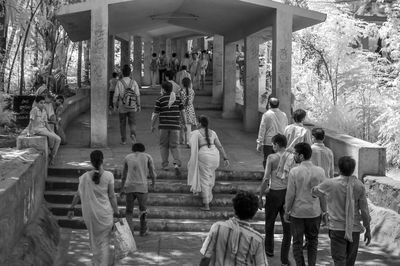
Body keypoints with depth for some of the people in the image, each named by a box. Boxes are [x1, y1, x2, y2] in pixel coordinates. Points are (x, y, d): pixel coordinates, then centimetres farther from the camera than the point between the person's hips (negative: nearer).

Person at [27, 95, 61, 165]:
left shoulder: (44, 111, 12)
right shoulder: (34, 110, -11)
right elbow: (31, 121, -18)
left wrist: (51, 131, 4)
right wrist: (29, 132, -24)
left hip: (44, 129, 8)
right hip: (37, 130, -8)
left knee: (58, 139, -11)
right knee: (51, 136, -28)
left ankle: (52, 157, -8)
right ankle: (51, 149, -1)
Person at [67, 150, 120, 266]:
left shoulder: (85, 177, -7)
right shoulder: (108, 176, -11)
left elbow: (78, 195, -1)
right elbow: (112, 196, -6)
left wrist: (71, 208, 11)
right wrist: (116, 211, 4)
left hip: (90, 213, 2)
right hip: (105, 213, -2)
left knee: (94, 238, 23)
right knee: (104, 240, 10)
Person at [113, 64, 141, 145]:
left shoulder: (119, 82, -10)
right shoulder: (134, 82, -5)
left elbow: (116, 95, -8)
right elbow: (138, 95, -4)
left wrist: (115, 105, 4)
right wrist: (138, 106, 6)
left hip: (122, 107, 0)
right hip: (132, 107, 1)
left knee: (122, 124, 14)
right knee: (132, 123, 8)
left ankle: (123, 140, 16)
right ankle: (133, 134, -19)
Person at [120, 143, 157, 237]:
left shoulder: (127, 157, 14)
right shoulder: (148, 157, 8)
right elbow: (153, 173, 9)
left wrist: (122, 189, 28)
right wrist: (154, 183, 28)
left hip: (129, 187, 1)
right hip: (142, 187, -1)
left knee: (129, 211, 13)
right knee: (143, 210, 18)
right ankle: (143, 230, 28)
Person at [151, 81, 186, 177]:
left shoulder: (160, 99, -3)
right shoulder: (177, 98, 4)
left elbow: (155, 114, -2)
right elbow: (182, 112, 6)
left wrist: (152, 125, 10)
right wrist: (185, 123, 15)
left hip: (164, 126, -2)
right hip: (175, 126, 2)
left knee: (164, 146, 14)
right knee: (174, 146, 5)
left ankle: (165, 165, 16)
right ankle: (176, 164, -15)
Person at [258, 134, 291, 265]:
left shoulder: (272, 158, -11)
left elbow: (266, 179, -12)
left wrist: (260, 197, -3)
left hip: (274, 193, -2)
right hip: (288, 192, 2)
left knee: (269, 223, 20)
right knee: (287, 227, 7)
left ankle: (269, 250, 37)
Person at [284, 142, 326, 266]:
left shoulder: (294, 172, -16)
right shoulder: (320, 171, -8)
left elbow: (290, 194, -11)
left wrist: (287, 211, 1)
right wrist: (324, 211, 10)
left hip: (297, 212, -2)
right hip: (314, 212, 2)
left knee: (297, 242, 12)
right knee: (312, 241, 18)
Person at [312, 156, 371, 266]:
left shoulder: (330, 184, -11)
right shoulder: (359, 186, -7)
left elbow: (315, 191, 9)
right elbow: (364, 210, -3)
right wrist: (368, 230, 8)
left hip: (337, 228, -2)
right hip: (354, 229, 2)